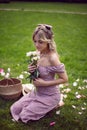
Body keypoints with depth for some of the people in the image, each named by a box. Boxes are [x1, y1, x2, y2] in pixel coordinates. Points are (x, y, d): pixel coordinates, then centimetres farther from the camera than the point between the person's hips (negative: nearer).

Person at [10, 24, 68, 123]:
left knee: (24, 115, -2)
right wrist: (32, 70, -14)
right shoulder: (40, 53, -5)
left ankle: (53, 105, 11)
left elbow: (64, 79, -22)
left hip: (49, 96, -7)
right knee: (15, 109, 10)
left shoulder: (52, 58, -28)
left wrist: (44, 83, -23)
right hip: (37, 92, 8)